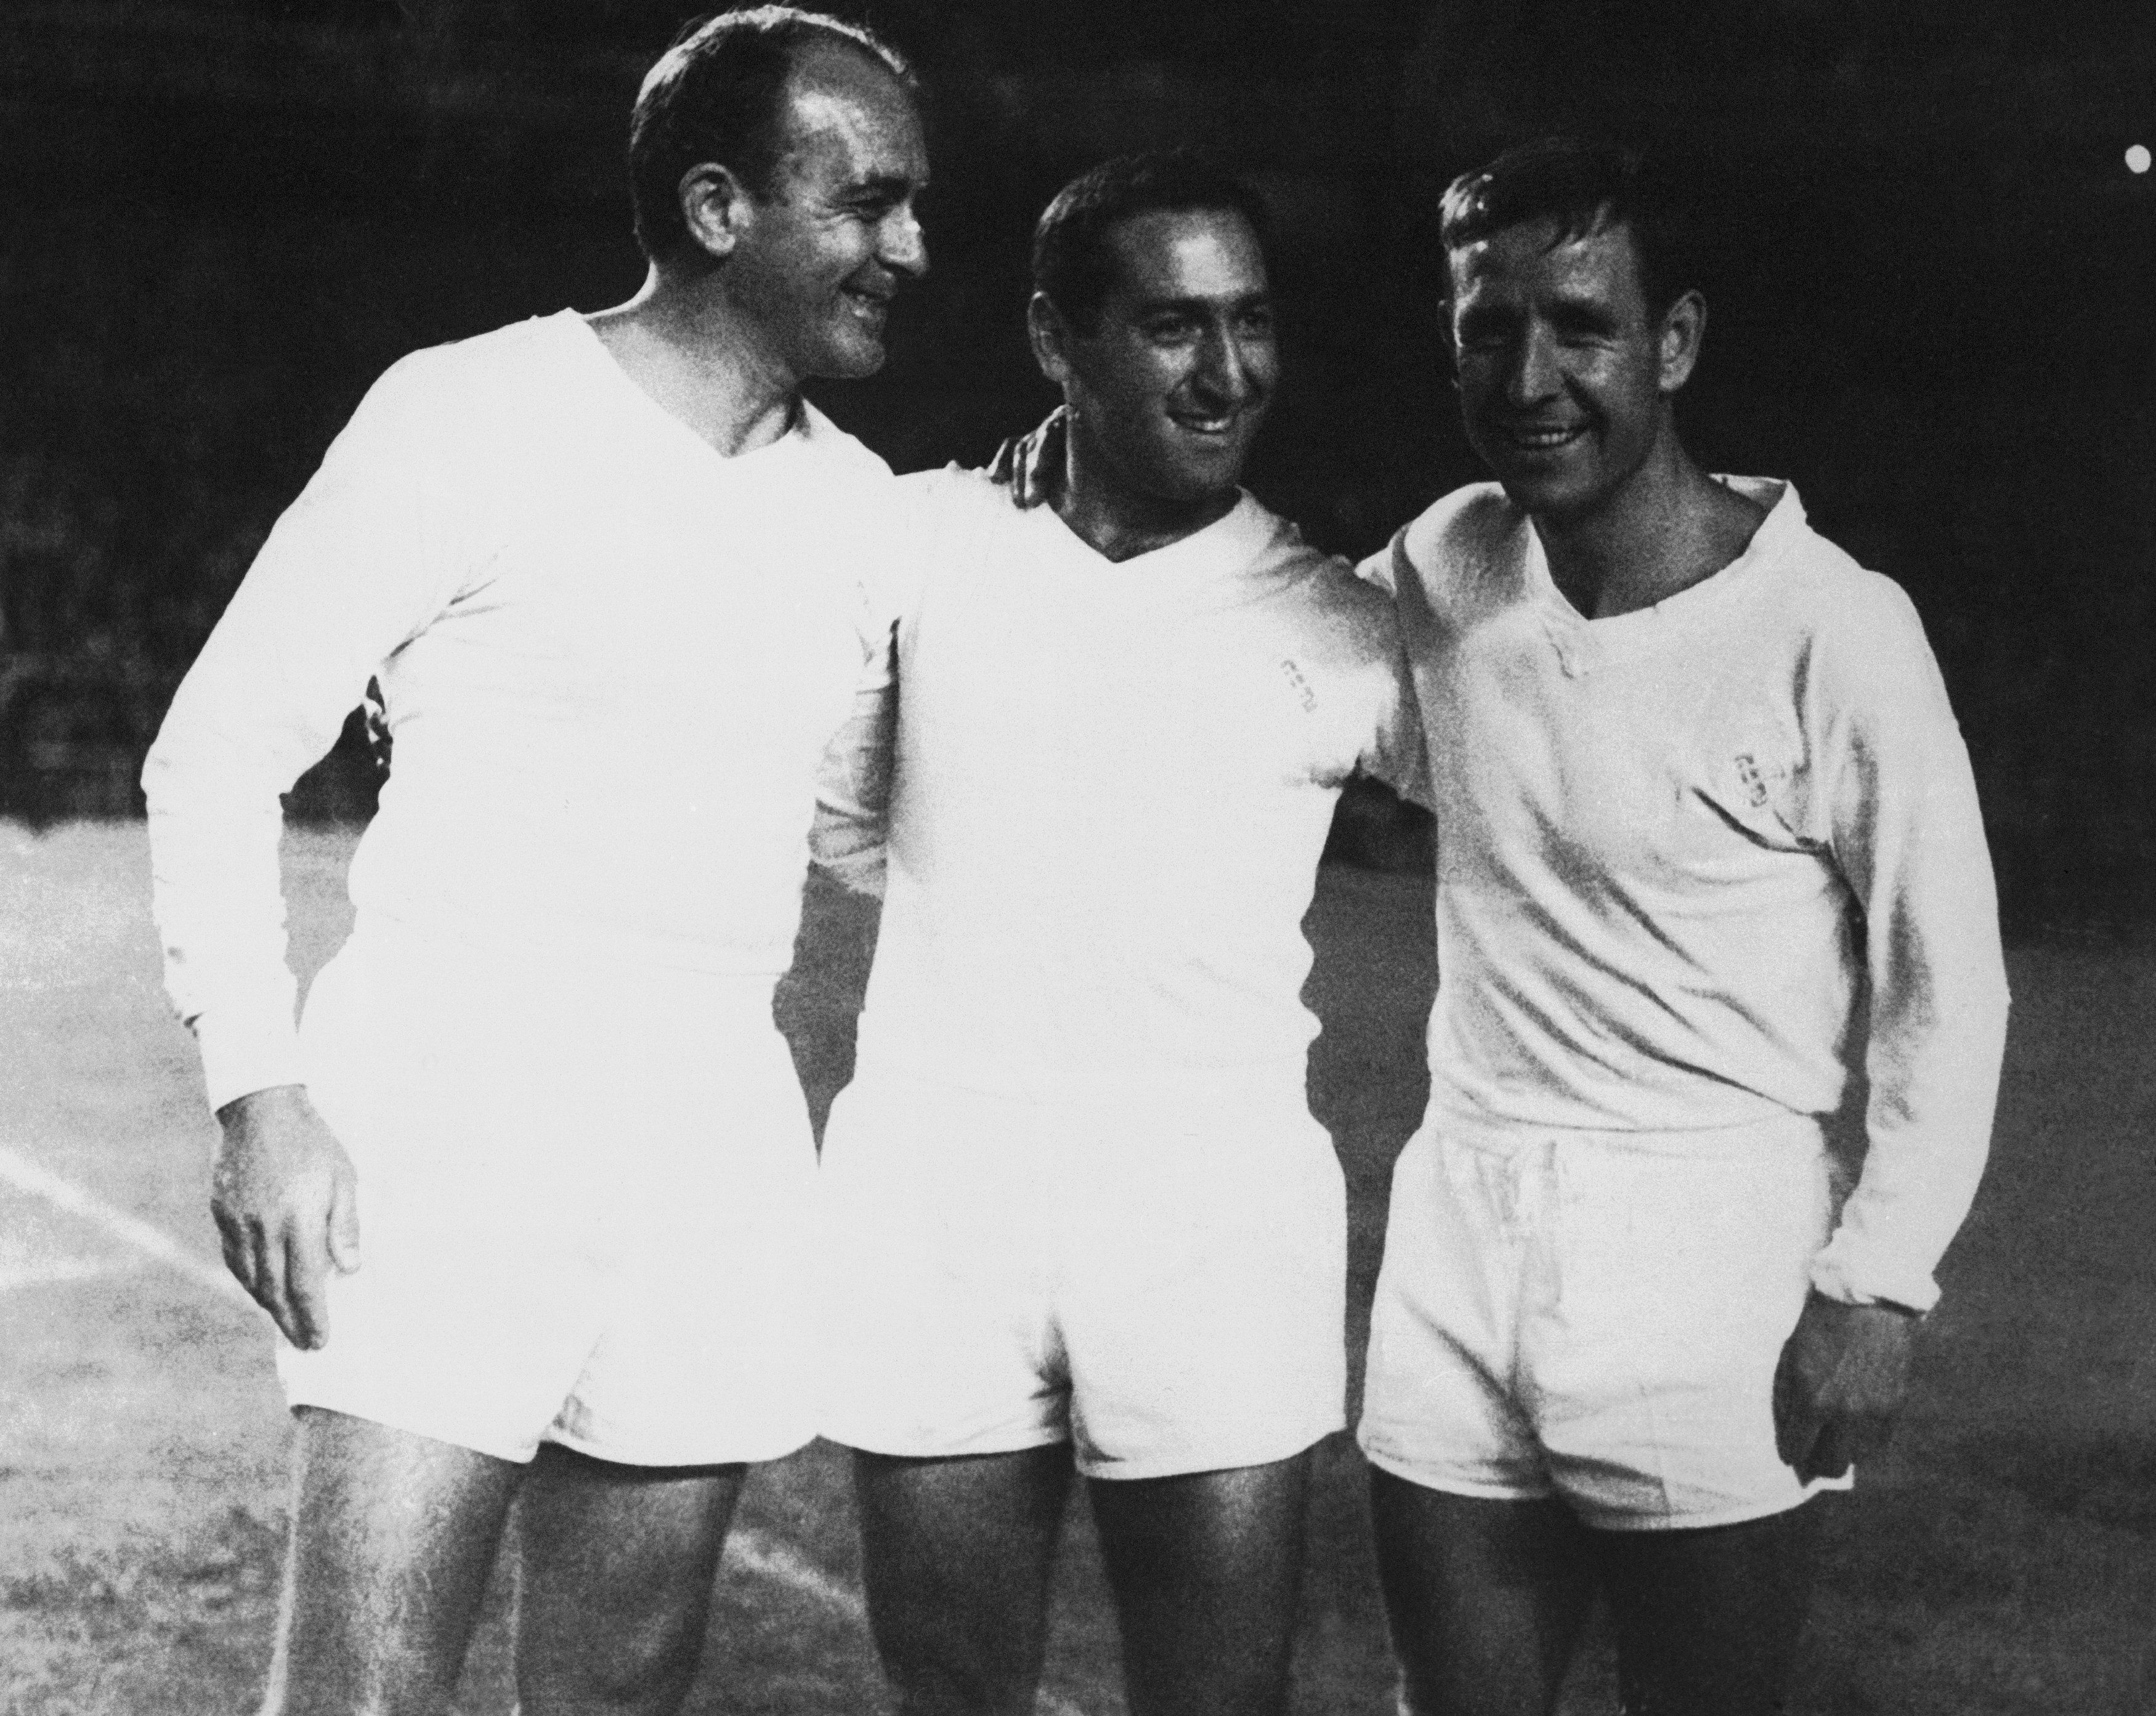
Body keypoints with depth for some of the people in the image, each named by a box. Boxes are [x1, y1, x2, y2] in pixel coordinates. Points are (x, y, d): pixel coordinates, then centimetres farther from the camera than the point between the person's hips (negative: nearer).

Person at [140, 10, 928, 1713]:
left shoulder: (860, 503, 10)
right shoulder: (468, 418, -5)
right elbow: (220, 750, -3)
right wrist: (258, 1087, -12)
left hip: (719, 1161, 5)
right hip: (446, 1126, -5)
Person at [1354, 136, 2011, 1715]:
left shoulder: (1833, 632, -14)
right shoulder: (1450, 563, 3)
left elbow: (1946, 983, -8)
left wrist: (1880, 1281, -12)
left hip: (1710, 1255, -5)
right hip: (1457, 1239, 5)